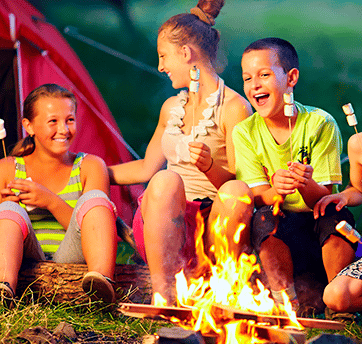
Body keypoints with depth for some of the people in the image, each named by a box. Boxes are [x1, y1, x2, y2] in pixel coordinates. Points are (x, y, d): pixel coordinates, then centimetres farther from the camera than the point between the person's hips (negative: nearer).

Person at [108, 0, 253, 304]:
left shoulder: (234, 108, 1)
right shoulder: (172, 108, 21)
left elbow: (238, 181, -5)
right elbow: (145, 168, 33)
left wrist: (210, 166, -25)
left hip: (215, 226, -3)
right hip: (163, 230, 4)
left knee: (237, 191, -36)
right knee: (166, 180, -31)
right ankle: (163, 297, -38)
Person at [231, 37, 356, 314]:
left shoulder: (320, 124, -8)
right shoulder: (245, 132, -1)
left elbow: (323, 198, -11)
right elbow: (257, 198, -7)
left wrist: (305, 184, -36)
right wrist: (276, 190, -32)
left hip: (323, 232, -1)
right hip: (282, 239, 1)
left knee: (337, 217, -33)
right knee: (265, 218, -31)